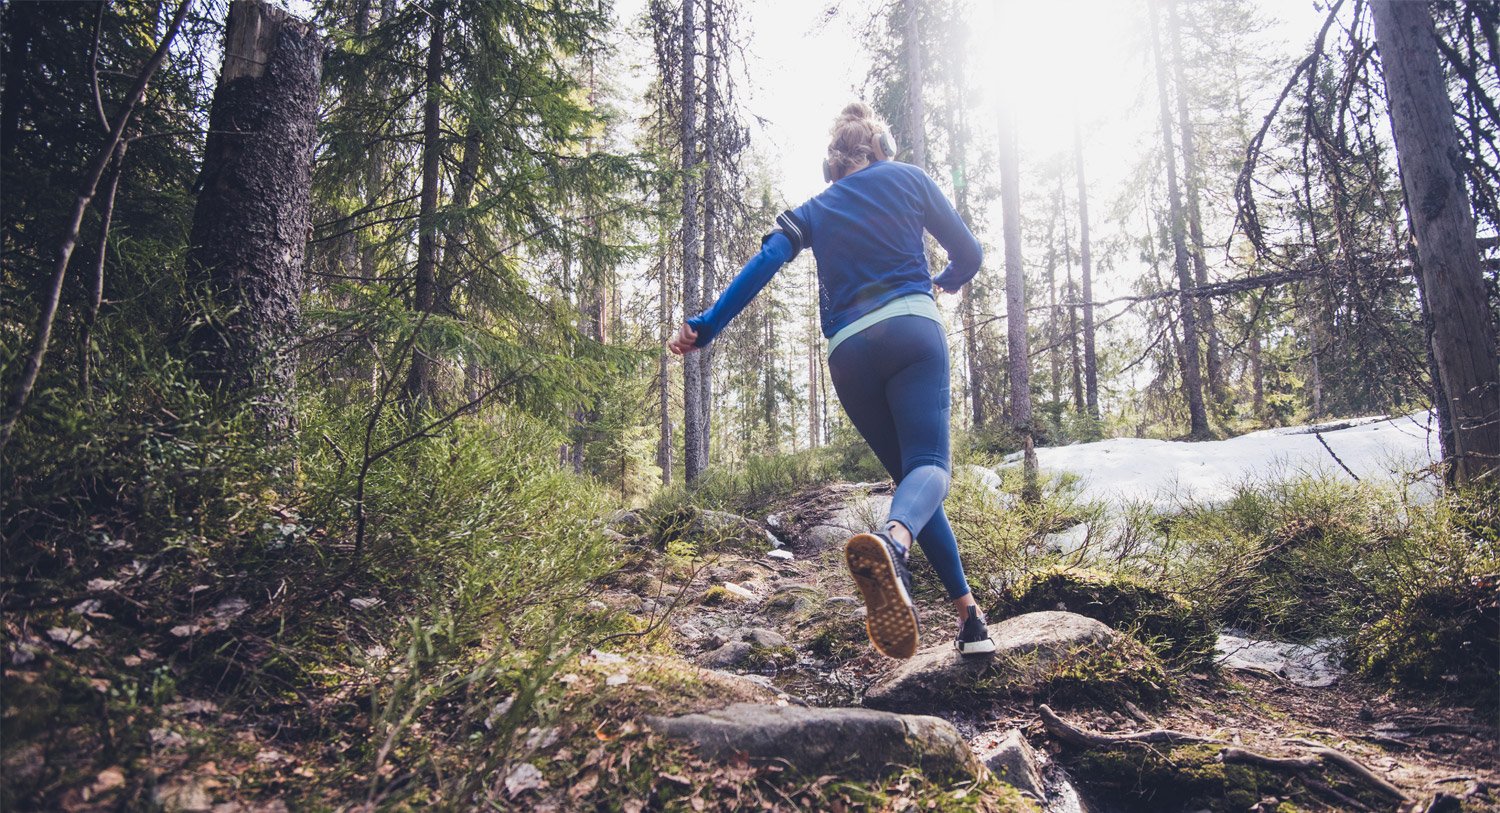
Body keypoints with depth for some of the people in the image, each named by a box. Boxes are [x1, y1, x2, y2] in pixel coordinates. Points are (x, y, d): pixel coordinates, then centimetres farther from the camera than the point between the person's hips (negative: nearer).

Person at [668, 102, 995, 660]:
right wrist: (948, 281, 43)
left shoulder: (813, 211, 22)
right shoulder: (908, 178, 19)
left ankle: (967, 612, 8)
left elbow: (763, 264, 6)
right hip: (912, 329, -2)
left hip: (849, 352, 3)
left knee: (905, 471, 13)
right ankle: (891, 541, -53)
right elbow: (968, 253, 21)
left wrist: (705, 327, 1)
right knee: (929, 464, -16)